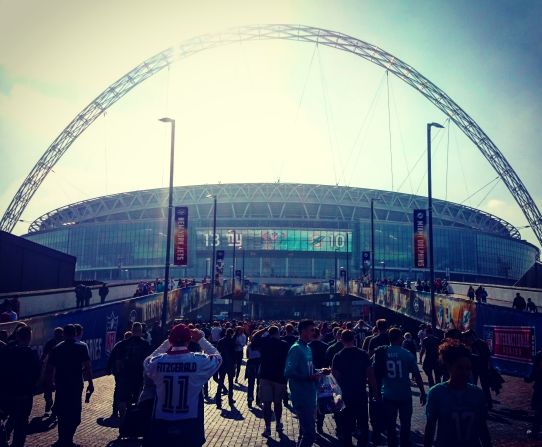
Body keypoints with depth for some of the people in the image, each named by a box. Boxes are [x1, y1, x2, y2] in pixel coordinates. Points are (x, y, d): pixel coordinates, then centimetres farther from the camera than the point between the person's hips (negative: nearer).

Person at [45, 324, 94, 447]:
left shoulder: (56, 348, 4)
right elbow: (87, 366, -11)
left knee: (62, 412, 16)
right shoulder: (81, 347, -4)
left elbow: (49, 368, 4)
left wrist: (49, 382, 16)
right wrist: (90, 383, -6)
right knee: (74, 412, 6)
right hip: (76, 385, -3)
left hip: (61, 385, 3)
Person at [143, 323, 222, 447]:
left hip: (161, 427, 1)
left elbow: (148, 361, 15)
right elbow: (217, 357, 7)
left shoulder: (158, 361, -10)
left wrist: (167, 342, 14)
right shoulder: (199, 360, -14)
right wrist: (201, 339, 12)